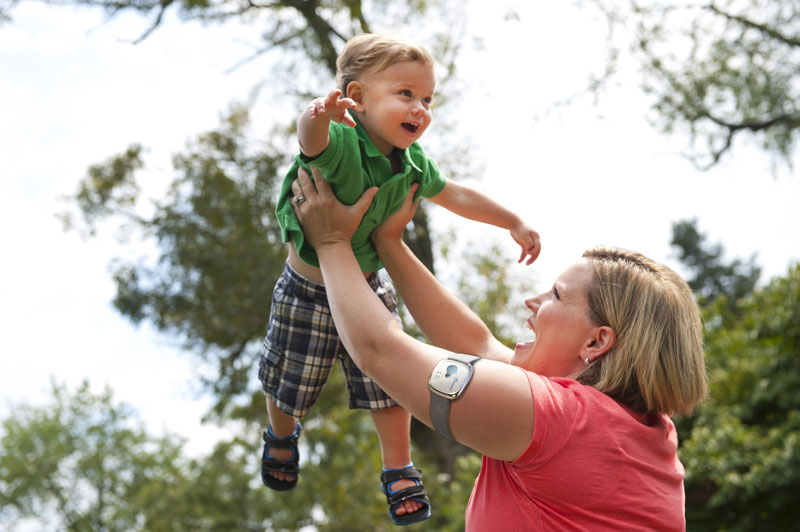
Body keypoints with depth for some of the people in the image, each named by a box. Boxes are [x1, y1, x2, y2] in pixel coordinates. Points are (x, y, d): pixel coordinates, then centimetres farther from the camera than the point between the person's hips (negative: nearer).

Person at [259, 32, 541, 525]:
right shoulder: (341, 143, -32)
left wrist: (514, 222, 7)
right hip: (309, 290, -4)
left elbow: (453, 194, 6)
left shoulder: (412, 163, -10)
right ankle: (281, 438, 52)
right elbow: (313, 140, -57)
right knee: (290, 384, 17)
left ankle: (399, 471, 34)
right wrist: (319, 114, -81)